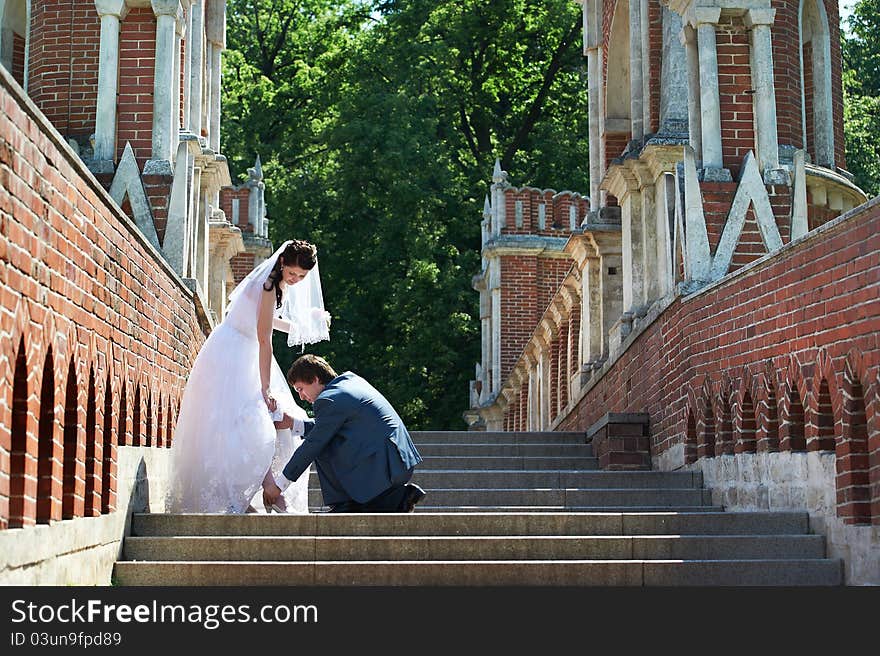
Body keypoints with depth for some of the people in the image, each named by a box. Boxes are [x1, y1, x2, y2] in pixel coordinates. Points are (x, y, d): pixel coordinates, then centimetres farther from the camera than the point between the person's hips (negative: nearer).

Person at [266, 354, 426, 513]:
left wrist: (279, 485, -1)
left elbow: (311, 445, -8)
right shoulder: (350, 379, 15)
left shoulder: (330, 400, -12)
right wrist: (293, 423, 18)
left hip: (387, 468, -10)